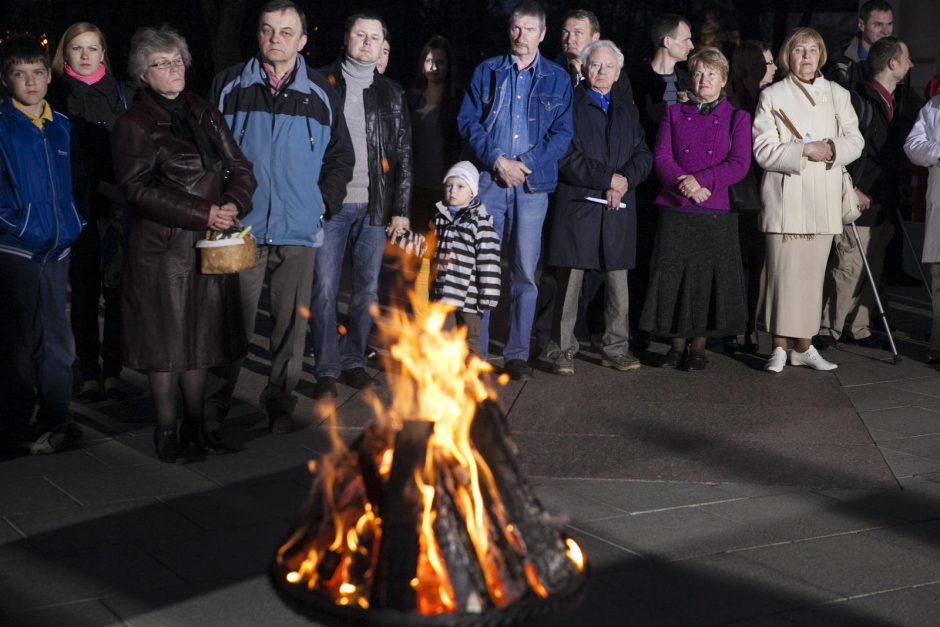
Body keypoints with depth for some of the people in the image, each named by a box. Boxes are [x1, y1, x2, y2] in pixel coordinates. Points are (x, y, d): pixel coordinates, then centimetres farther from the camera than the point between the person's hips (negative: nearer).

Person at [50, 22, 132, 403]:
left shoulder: (122, 95, 10)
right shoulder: (55, 96, 5)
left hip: (119, 210, 1)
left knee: (118, 293, 1)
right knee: (84, 295, 3)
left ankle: (112, 372, 9)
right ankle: (89, 375, 10)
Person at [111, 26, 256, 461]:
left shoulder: (206, 115, 14)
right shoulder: (133, 125, -3)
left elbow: (240, 169, 12)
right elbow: (139, 189, -13)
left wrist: (233, 204, -11)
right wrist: (203, 213, -19)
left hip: (210, 246, 5)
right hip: (162, 249, -5)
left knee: (200, 339, 10)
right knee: (166, 340, 1)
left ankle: (196, 427, 20)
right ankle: (167, 431, 13)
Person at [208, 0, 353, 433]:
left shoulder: (321, 94, 6)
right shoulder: (229, 87, 4)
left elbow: (341, 156, 13)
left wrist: (325, 202, 1)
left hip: (299, 232, 1)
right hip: (240, 229, -1)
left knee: (291, 321, 6)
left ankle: (280, 404, 19)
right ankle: (217, 405, 16)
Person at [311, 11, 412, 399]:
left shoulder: (391, 94, 11)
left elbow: (404, 155, 9)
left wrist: (401, 208, 2)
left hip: (374, 206, 2)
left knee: (367, 289, 5)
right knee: (324, 289, -3)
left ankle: (353, 361, 18)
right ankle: (327, 370, 5)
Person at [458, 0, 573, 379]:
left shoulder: (557, 78, 9)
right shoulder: (487, 71, 9)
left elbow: (562, 133, 4)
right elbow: (468, 121, 3)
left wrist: (528, 165, -10)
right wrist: (498, 161, -10)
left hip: (532, 182, 0)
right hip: (488, 180, 0)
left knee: (526, 272, 1)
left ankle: (517, 354, 8)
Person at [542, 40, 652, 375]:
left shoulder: (628, 110, 19)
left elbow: (643, 156, 12)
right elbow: (566, 155, -9)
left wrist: (624, 180, -8)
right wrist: (607, 178, -13)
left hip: (618, 209, 4)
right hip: (577, 206, -4)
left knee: (618, 281, 4)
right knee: (570, 281, -3)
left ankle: (616, 348, 12)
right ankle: (562, 349, 4)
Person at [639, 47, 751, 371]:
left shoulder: (737, 118, 7)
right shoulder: (675, 113, 12)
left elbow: (739, 165, -4)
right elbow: (662, 157, 3)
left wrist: (701, 180, -15)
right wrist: (686, 185, -14)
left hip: (716, 212, -1)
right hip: (675, 210, 1)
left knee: (708, 278, 0)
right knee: (673, 277, 1)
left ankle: (698, 347, 13)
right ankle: (677, 345, 13)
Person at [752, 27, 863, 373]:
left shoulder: (837, 94, 15)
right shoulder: (772, 95, 4)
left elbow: (855, 140, 9)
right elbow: (763, 150, -4)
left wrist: (832, 149, -11)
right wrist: (805, 151, -15)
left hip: (824, 199, 3)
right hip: (786, 198, -3)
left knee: (812, 273, 5)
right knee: (783, 272, -6)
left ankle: (803, 346, 12)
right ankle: (779, 346, 0)